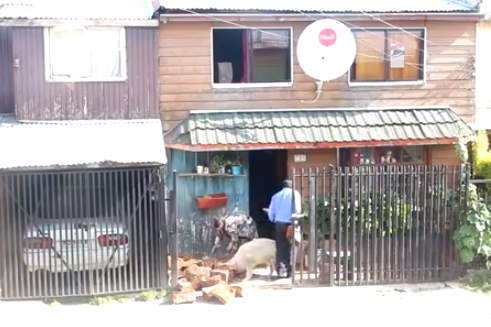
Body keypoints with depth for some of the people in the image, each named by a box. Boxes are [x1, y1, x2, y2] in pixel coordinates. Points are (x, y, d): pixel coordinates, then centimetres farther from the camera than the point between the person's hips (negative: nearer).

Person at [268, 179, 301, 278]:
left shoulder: (276, 195, 15)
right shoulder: (295, 193, 5)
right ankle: (289, 270, 3)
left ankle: (280, 267, -3)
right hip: (290, 223, -3)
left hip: (279, 223, 3)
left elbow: (271, 213, 14)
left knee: (280, 247, 9)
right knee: (290, 247, 4)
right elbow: (297, 209, -7)